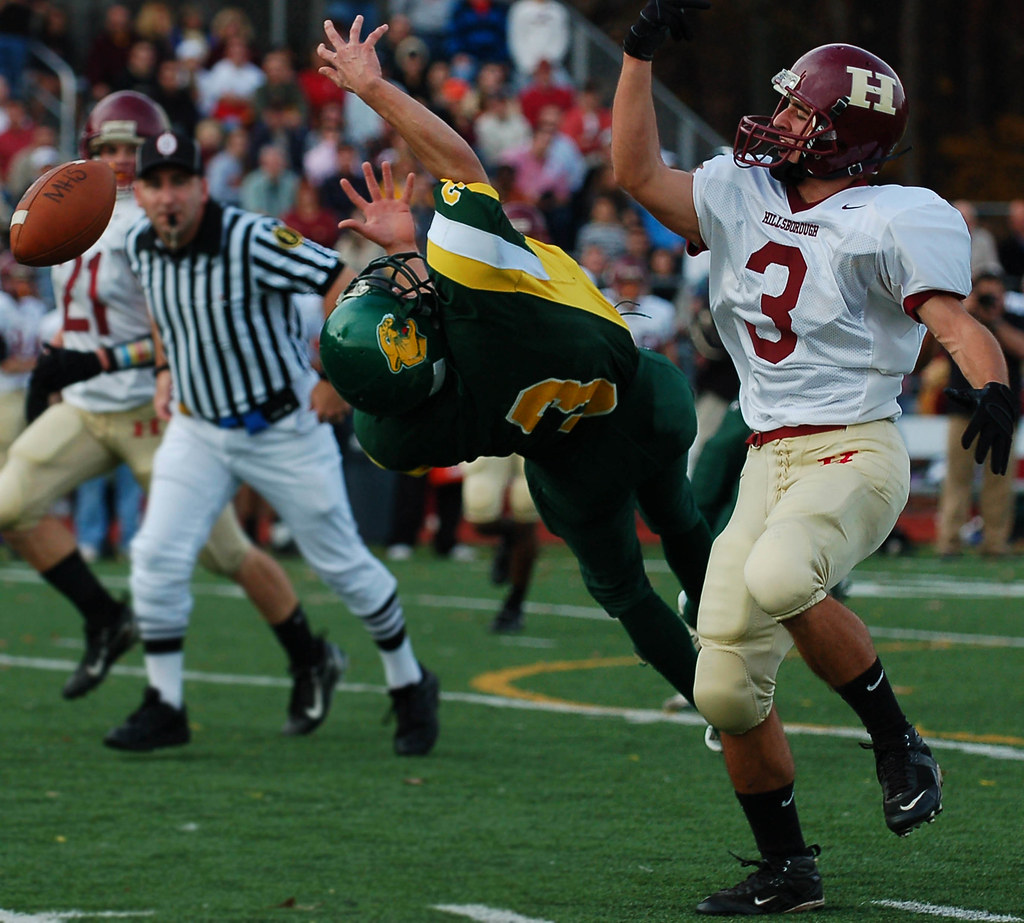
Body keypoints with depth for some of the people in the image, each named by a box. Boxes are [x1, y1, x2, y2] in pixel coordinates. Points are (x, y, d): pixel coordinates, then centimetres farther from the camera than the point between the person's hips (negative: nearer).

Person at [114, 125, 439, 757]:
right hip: (197, 427, 5)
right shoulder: (142, 247, -4)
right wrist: (166, 368, 11)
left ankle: (411, 686, 25)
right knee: (158, 558, -8)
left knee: (341, 562, 5)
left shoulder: (252, 241, -25)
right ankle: (165, 707, 4)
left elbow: (346, 286, -23)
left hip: (284, 427, -5)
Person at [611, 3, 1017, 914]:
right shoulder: (742, 198, 14)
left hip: (856, 454, -7)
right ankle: (787, 870, 16)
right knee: (728, 692, 0)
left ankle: (897, 740, -17)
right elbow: (638, 172, 13)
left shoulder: (895, 221, -6)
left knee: (779, 579, -37)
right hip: (768, 463, 7)